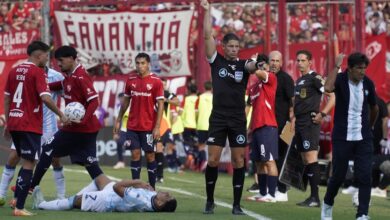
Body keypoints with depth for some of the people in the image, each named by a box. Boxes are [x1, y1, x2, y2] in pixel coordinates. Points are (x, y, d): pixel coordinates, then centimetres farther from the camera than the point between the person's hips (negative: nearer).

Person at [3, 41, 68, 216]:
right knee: (29, 164, -4)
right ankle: (19, 208, -8)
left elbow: (6, 98, 15)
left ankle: (18, 199, 19)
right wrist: (61, 115, -10)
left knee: (26, 162, 21)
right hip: (30, 126, -7)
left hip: (14, 123, 7)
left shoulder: (14, 71, 12)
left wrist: (7, 123, 20)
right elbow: (45, 98, -20)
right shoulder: (38, 72, -10)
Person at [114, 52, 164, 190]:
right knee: (135, 154, 3)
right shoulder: (131, 80, 6)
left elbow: (160, 105, -8)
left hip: (148, 127, -3)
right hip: (132, 126, 3)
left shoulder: (156, 81, -7)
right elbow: (126, 101, 15)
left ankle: (152, 188, 10)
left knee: (149, 155, 2)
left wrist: (157, 127, -13)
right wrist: (118, 120, 12)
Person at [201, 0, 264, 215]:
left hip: (238, 119, 0)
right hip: (218, 118, 0)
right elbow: (207, 36, -4)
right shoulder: (217, 61, 4)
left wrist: (260, 64, -43)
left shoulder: (243, 64, 4)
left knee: (238, 161, 0)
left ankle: (237, 205, 5)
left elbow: (253, 66, -19)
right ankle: (210, 201, 10)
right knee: (212, 160, -3)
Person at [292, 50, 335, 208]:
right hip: (300, 124, 9)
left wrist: (322, 114, -17)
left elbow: (333, 96, -13)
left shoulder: (315, 78, -7)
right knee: (305, 161, 9)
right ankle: (310, 196, 11)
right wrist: (294, 118, 20)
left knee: (311, 159, -13)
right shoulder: (299, 81, 19)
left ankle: (315, 197, -14)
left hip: (310, 124, -9)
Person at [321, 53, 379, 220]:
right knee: (338, 176, 6)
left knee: (364, 176, -8)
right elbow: (328, 87, -36)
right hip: (342, 137, -2)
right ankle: (327, 205, 33)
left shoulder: (368, 83, -1)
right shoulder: (341, 79, -12)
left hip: (363, 139, 3)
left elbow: (374, 107, 17)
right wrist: (337, 66, -32)